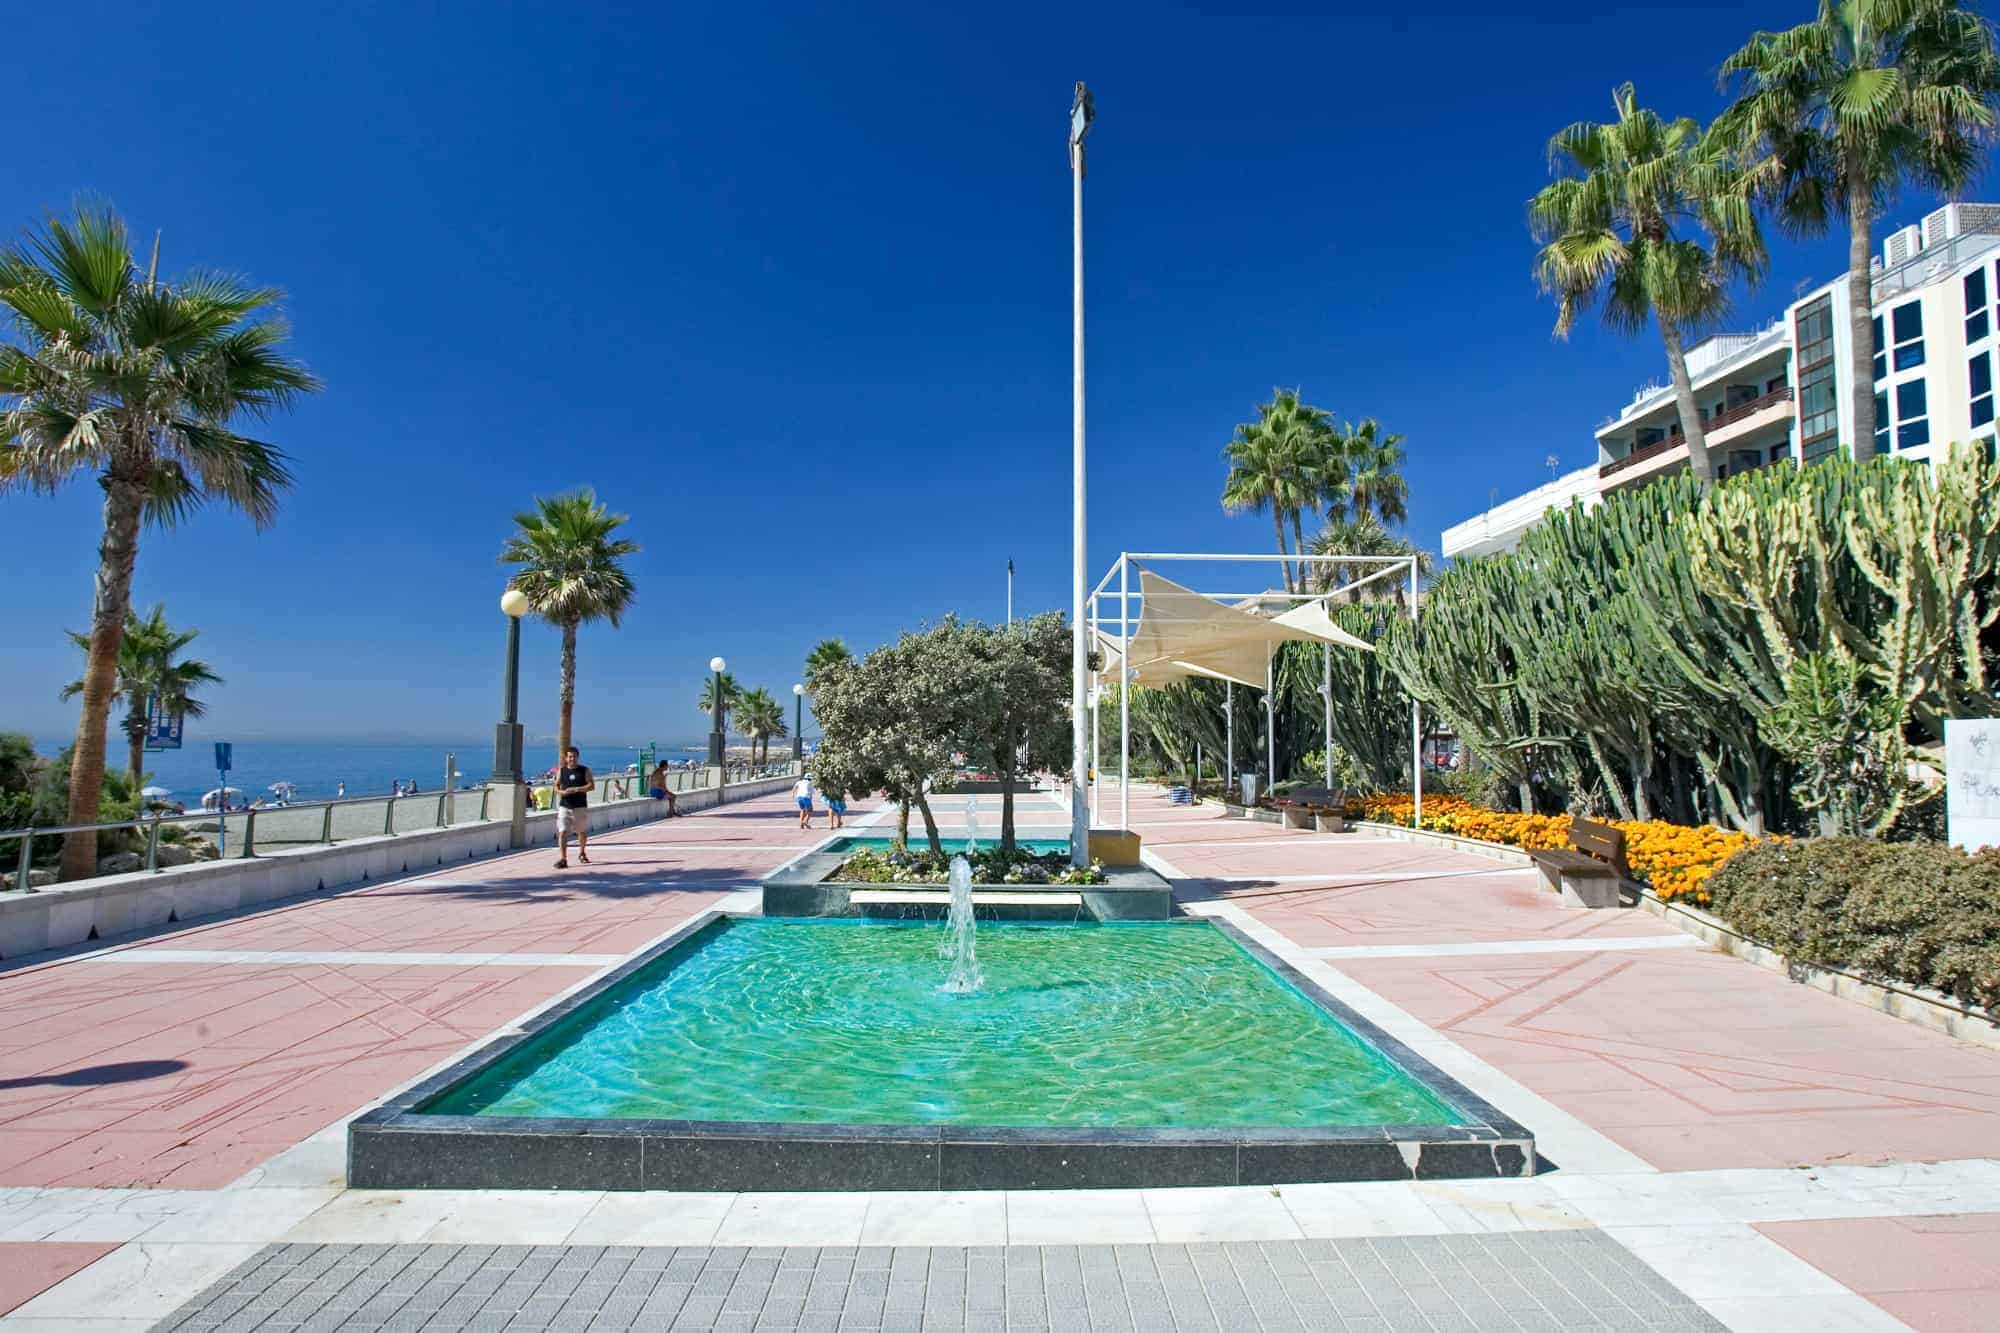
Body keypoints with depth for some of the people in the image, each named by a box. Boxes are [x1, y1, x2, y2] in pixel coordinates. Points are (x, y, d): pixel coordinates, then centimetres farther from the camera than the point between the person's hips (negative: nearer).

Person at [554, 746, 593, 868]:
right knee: (562, 832, -12)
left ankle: (582, 853, 38)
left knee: (583, 831, 15)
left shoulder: (585, 771, 0)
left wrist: (576, 789, -20)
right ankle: (562, 858, -13)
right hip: (564, 806, 0)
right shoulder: (561, 771, 6)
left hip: (581, 806, 0)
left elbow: (591, 785, -9)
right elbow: (556, 786, 11)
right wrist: (561, 792, -12)